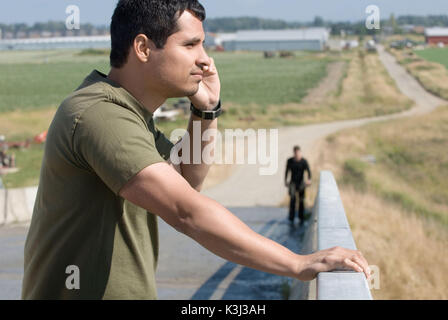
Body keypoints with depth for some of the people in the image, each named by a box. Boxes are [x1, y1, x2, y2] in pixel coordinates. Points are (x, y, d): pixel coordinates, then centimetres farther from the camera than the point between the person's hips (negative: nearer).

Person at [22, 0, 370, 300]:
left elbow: (188, 180, 18)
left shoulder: (132, 113, 9)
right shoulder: (99, 115, -24)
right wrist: (299, 264, -29)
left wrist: (207, 110, 2)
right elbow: (187, 212, -31)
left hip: (128, 292, 9)